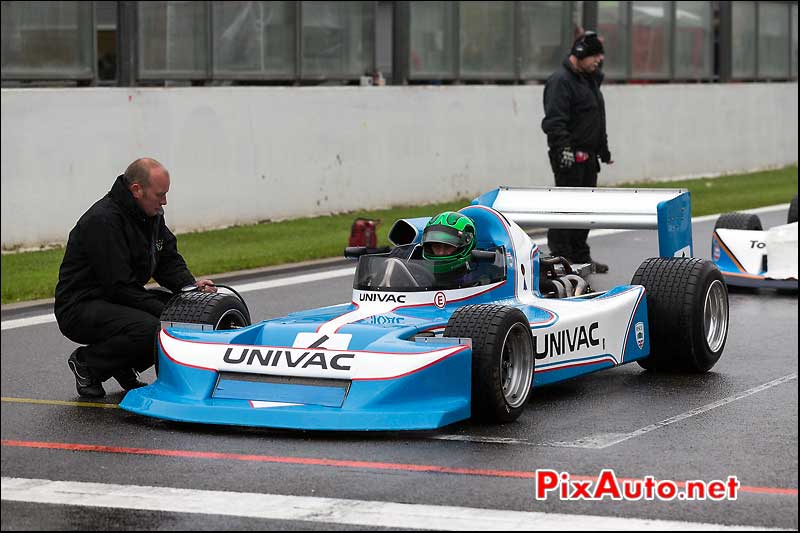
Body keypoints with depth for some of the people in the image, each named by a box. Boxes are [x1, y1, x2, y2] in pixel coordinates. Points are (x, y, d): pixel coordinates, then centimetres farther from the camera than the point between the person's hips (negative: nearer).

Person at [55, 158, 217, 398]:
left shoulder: (152, 214, 5)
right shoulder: (103, 220, -24)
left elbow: (169, 261, 10)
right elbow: (120, 286, -26)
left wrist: (190, 285, -11)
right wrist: (164, 313, -26)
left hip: (121, 300, 9)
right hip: (81, 308, -9)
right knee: (149, 329, -32)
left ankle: (124, 368, 9)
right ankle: (86, 363, -7)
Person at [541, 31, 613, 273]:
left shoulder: (590, 79, 18)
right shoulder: (561, 81, -13)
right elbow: (554, 121, -23)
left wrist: (603, 150, 27)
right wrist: (564, 148, -32)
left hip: (588, 157, 9)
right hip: (570, 155, -9)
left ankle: (581, 257, 19)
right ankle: (560, 258, -8)